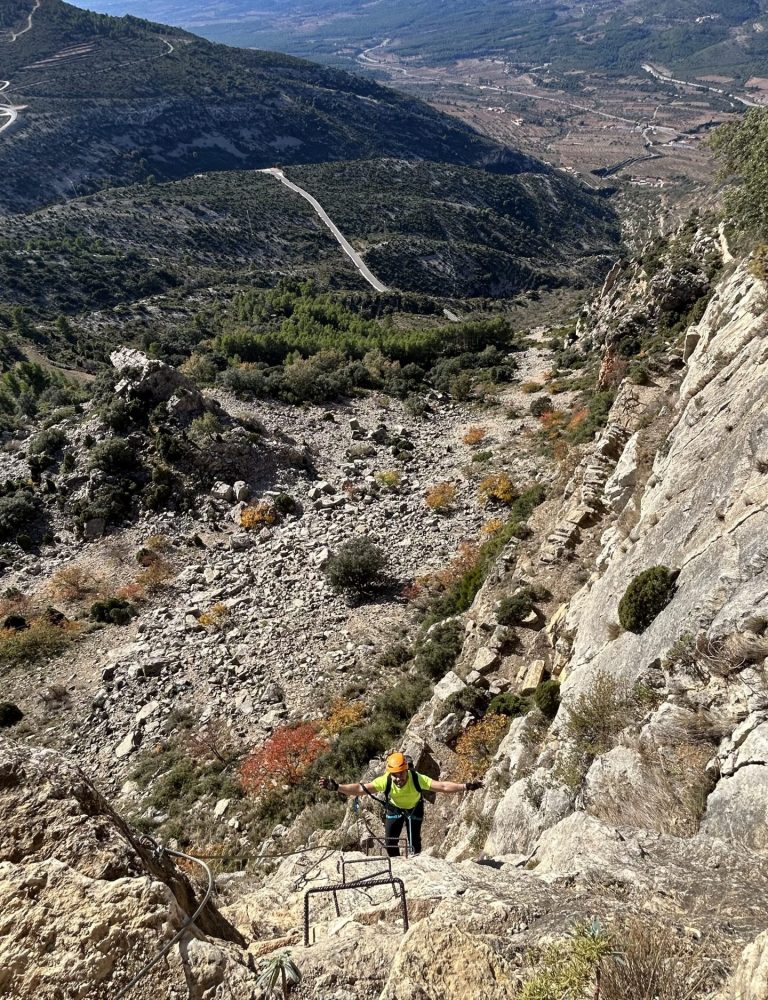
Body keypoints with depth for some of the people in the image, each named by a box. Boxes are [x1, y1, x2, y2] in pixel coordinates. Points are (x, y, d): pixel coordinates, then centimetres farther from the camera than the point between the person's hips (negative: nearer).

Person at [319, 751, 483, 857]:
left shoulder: (417, 779, -40)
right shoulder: (385, 781, -39)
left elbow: (442, 786, -44)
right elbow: (361, 788, -44)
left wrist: (465, 786, -55)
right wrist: (337, 787, -55)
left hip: (414, 808, -1)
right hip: (394, 808, 1)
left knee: (414, 841, -6)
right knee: (390, 841, -1)